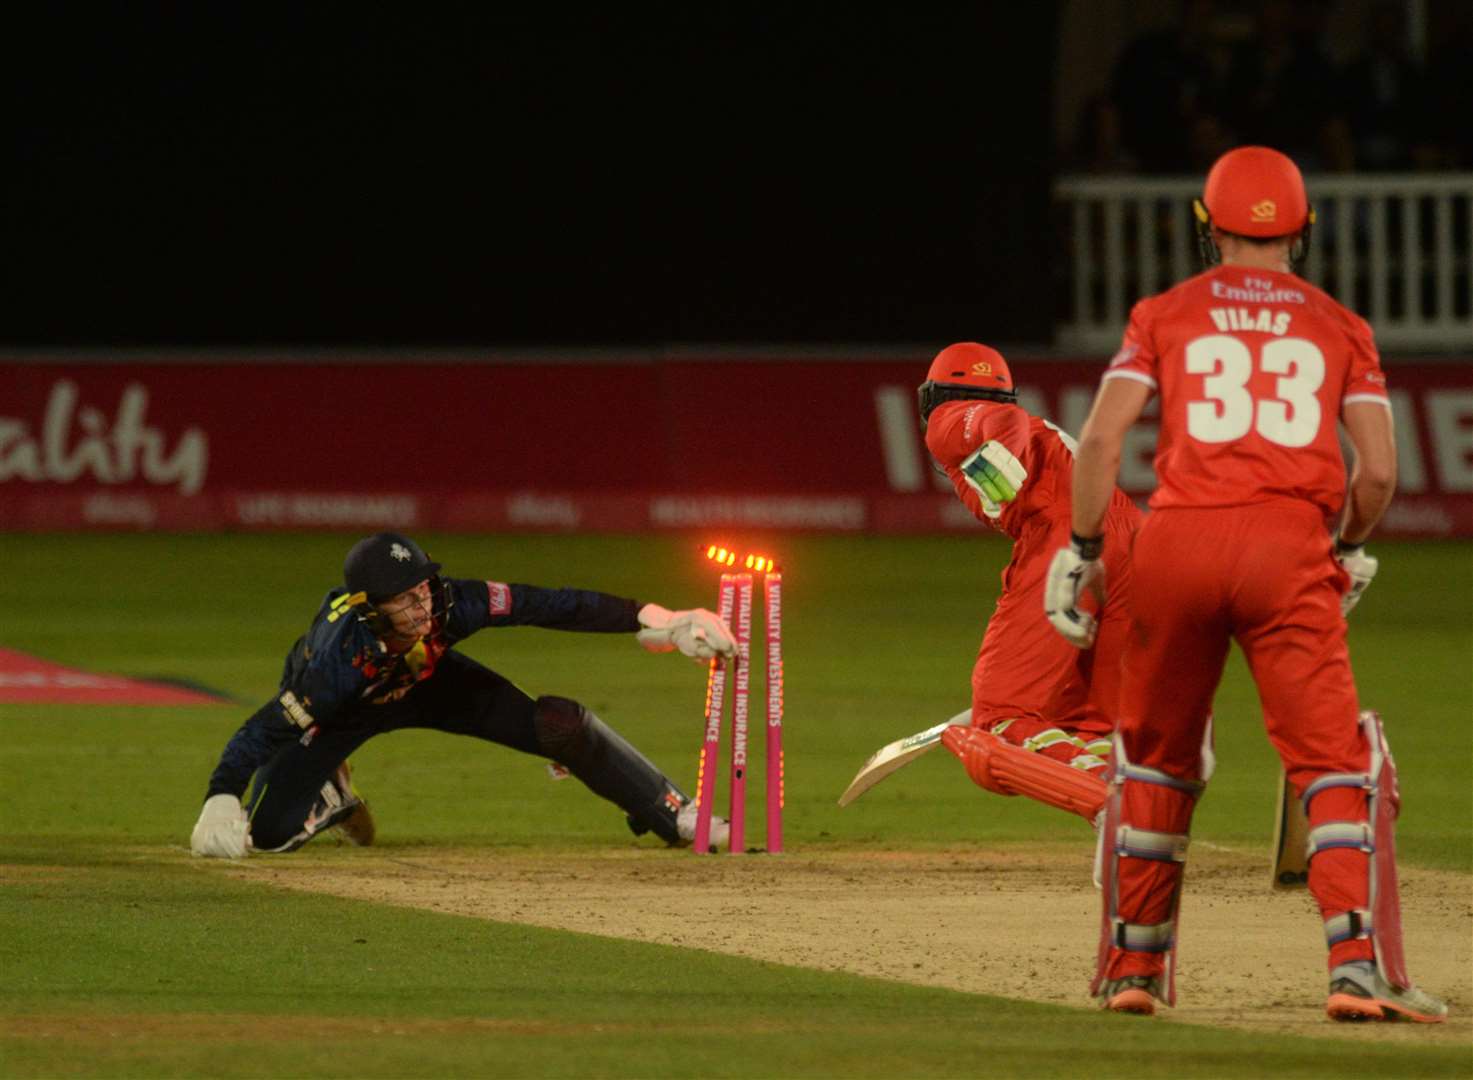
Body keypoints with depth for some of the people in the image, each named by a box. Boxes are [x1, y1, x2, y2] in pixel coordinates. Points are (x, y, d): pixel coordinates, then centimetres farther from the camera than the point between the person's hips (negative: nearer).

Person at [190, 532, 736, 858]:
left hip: (425, 683, 2)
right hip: (337, 709, -2)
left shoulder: (451, 605, -37)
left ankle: (674, 815, 6)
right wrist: (220, 801, -56)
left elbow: (551, 606, -33)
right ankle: (331, 797, 19)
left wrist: (653, 621, -38)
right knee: (269, 830, -19)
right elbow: (265, 729, -41)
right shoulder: (343, 655, -44)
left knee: (561, 724, -14)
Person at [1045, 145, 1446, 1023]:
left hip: (1178, 539, 1)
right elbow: (1379, 469, 6)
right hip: (1290, 545, -1)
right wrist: (1353, 547, 24)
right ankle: (1358, 963, -18)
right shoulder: (1340, 328, 13)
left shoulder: (1167, 316, 12)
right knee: (1334, 756, -3)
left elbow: (1101, 439, 1)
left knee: (1155, 754, 16)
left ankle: (1134, 967, 21)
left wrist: (1081, 551, 7)